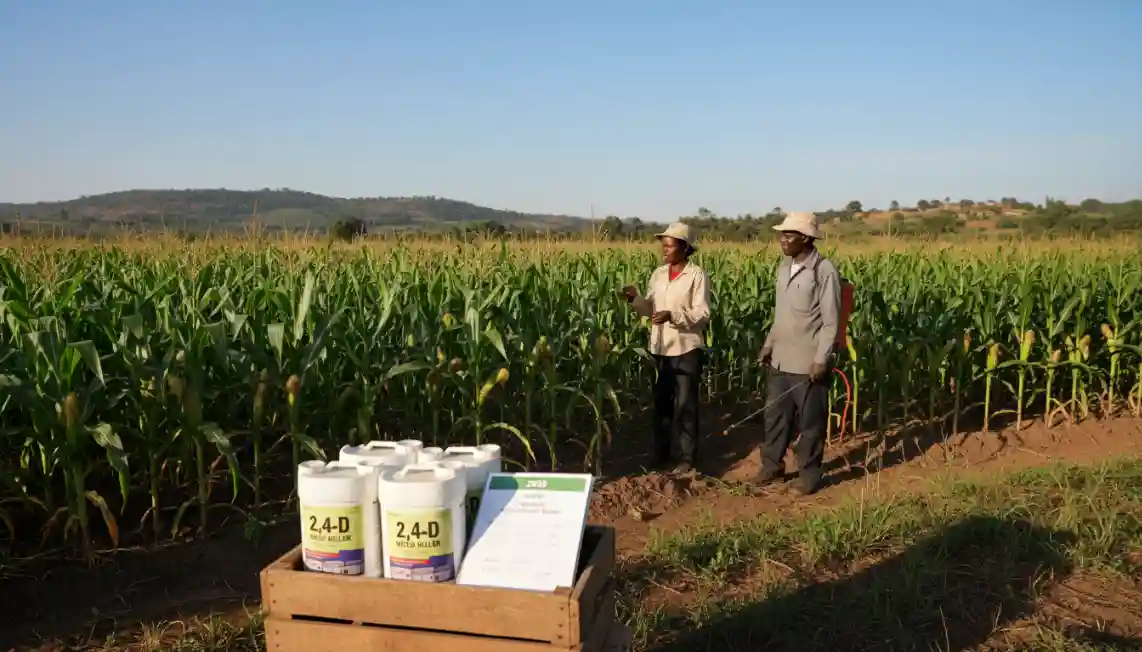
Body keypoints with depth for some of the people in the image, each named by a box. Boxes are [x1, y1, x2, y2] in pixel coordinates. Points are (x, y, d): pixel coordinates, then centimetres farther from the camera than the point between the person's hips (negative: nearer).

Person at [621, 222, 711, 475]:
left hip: (686, 350, -5)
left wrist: (672, 315, -26)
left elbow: (702, 315, -14)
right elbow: (650, 309, 8)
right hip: (660, 349, 6)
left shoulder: (697, 276, -9)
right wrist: (635, 299, -12)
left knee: (685, 405, 2)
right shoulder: (658, 274, 8)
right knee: (661, 403, 13)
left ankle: (688, 457, 13)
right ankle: (660, 453, 26)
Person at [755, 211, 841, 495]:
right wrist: (768, 344, 14)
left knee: (810, 421, 6)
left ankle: (809, 473, 20)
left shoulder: (825, 271, -15)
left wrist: (821, 359, -18)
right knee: (774, 415, 15)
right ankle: (772, 465, 29)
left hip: (808, 362, -7)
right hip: (781, 360, 7)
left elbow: (831, 321, -15)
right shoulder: (784, 267, 8)